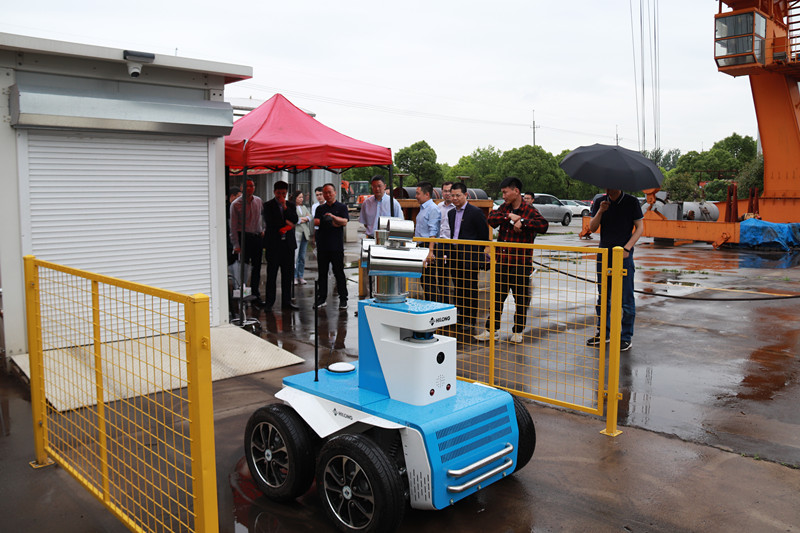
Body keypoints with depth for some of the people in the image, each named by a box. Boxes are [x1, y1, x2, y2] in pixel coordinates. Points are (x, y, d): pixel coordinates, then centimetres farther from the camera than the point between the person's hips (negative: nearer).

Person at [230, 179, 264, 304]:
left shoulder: (259, 201, 9)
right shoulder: (236, 204, -4)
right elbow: (233, 226, -6)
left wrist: (262, 231, 5)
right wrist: (236, 245, -11)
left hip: (257, 237, 4)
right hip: (244, 237, -4)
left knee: (257, 267, 8)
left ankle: (255, 295, 17)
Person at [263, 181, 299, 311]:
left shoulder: (291, 206, 13)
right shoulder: (268, 205, 2)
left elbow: (295, 220, -2)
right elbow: (269, 222, -11)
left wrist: (285, 207, -9)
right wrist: (286, 222, -8)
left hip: (288, 243, 4)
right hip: (273, 243, -3)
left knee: (288, 274, 6)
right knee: (271, 274, -1)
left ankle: (286, 301, 13)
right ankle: (269, 301, 7)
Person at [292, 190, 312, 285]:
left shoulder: (304, 207, 22)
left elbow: (310, 216, 15)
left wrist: (301, 219, -3)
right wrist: (302, 219, -3)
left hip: (305, 233, 7)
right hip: (295, 233, -6)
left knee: (302, 256, 7)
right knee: (295, 255, -10)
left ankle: (300, 277, 12)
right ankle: (294, 277, -6)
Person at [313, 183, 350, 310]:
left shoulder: (342, 207, 5)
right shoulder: (320, 208, 16)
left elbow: (344, 222, -9)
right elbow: (315, 222, 2)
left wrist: (333, 217, -25)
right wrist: (332, 223, -11)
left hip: (337, 246, -4)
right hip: (322, 245, 4)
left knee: (339, 273, -2)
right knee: (322, 273, 6)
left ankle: (343, 299, 3)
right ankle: (322, 298, 14)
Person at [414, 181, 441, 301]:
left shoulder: (433, 209, -13)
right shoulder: (422, 208, 17)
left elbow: (433, 233, -20)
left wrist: (430, 251, -25)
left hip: (428, 247, -10)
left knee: (429, 282, -7)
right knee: (423, 280, 12)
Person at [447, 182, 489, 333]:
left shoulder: (476, 212, -8)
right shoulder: (451, 213, 14)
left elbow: (484, 236, -7)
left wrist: (476, 252, -7)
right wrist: (451, 248, 12)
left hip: (470, 257, -7)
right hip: (455, 257, 8)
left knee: (470, 290, -2)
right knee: (458, 289, 12)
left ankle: (470, 321, 5)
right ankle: (461, 318, 22)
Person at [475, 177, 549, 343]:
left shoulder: (530, 211, -5)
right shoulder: (504, 208, 13)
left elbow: (543, 225, -20)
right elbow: (491, 219, -3)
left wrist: (522, 222, -22)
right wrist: (509, 216, -15)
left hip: (520, 262, -5)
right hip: (501, 260, 5)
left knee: (521, 298, 6)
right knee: (497, 296, 10)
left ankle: (518, 331, 20)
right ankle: (492, 330, 19)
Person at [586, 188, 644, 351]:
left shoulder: (631, 202, -2)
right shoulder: (599, 202, 8)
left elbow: (639, 227, -3)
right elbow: (592, 228, 5)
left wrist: (627, 248, -14)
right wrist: (600, 211, -12)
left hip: (624, 256, -4)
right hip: (604, 254, 4)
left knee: (626, 299, -1)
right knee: (602, 297, 12)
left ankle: (626, 338, 8)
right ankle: (603, 334, 24)